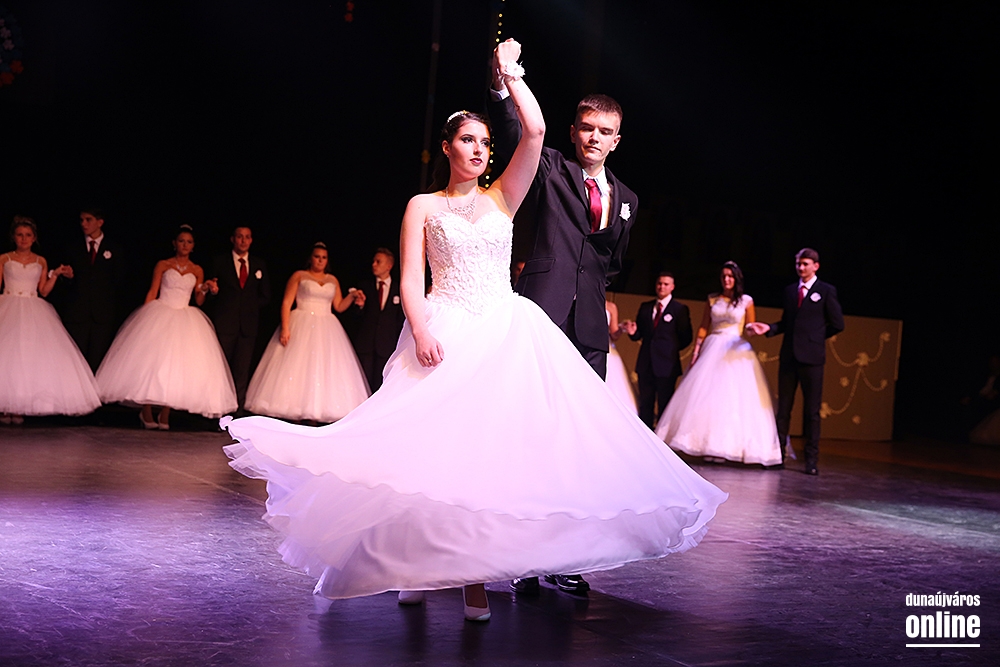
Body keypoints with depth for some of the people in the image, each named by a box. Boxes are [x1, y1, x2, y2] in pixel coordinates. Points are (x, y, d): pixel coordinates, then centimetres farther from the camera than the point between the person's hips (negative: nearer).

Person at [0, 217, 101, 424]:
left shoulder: (41, 262, 12)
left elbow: (44, 291, 7)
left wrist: (55, 275, -3)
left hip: (34, 312, 2)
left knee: (32, 356, -8)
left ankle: (19, 408, -3)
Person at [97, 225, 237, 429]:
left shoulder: (197, 271, 10)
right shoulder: (163, 265, 5)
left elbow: (198, 301, 9)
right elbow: (152, 293, 2)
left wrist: (204, 291, -11)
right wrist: (145, 317, -6)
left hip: (185, 320, 2)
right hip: (159, 316, -2)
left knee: (176, 365, -4)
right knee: (151, 361, -9)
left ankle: (165, 415, 1)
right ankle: (147, 412, 0)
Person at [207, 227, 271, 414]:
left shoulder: (260, 265, 13)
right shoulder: (219, 262, 8)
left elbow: (265, 296, 15)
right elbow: (213, 290, 6)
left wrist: (249, 307, 1)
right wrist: (213, 290, -16)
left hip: (248, 325, 2)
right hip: (224, 323, -2)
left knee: (242, 372, -3)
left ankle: (238, 411, -3)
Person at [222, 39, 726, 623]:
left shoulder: (503, 199, 14)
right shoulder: (424, 206, 10)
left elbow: (536, 131, 2)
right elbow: (411, 280, 1)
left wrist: (511, 73, 8)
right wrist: (421, 330, -15)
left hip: (505, 335, 2)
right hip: (444, 337, -1)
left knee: (493, 445, -8)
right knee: (434, 446, -9)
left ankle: (475, 573, -6)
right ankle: (418, 562, 5)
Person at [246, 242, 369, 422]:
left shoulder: (333, 281, 15)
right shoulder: (299, 276, 4)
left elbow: (339, 306, 14)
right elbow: (287, 303, -3)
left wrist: (352, 296, -3)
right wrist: (285, 328, -15)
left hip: (326, 330, 4)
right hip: (301, 326, -4)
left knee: (326, 371, -3)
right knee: (296, 366, -9)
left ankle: (315, 414, -1)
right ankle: (294, 414, -8)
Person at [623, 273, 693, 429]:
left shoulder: (680, 309, 1)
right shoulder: (645, 307, 14)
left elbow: (686, 338, -1)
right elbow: (640, 334, 13)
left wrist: (671, 350, -4)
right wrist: (632, 332, -8)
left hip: (666, 363, -4)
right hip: (646, 363, 5)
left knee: (664, 404, -1)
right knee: (645, 404, 6)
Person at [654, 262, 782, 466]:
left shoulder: (746, 301, 4)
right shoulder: (712, 300, 10)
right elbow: (703, 328, 9)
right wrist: (696, 351, 1)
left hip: (736, 352, -2)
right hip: (712, 349, 3)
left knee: (732, 397, -7)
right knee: (705, 394, -4)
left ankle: (724, 447, -4)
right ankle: (708, 445, 3)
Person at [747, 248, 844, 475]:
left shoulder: (826, 291, 1)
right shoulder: (790, 290, 15)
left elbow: (837, 324, 2)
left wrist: (815, 337, 5)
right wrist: (769, 328, -1)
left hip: (811, 356, -5)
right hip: (788, 355, 5)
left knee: (811, 410, 0)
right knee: (783, 407, 7)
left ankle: (811, 458, 4)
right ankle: (778, 453, 11)